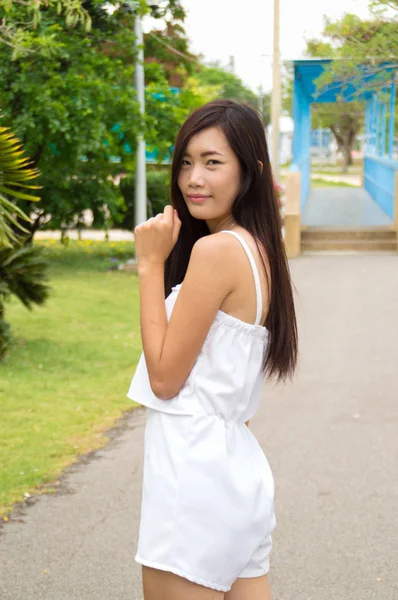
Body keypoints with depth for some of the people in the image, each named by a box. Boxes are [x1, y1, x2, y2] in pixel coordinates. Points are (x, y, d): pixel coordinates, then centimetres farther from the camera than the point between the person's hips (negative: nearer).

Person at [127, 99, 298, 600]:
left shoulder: (216, 249, -17)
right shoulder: (257, 249, 10)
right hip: (238, 461, 9)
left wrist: (150, 264, -10)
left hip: (194, 464, -9)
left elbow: (164, 377, -14)